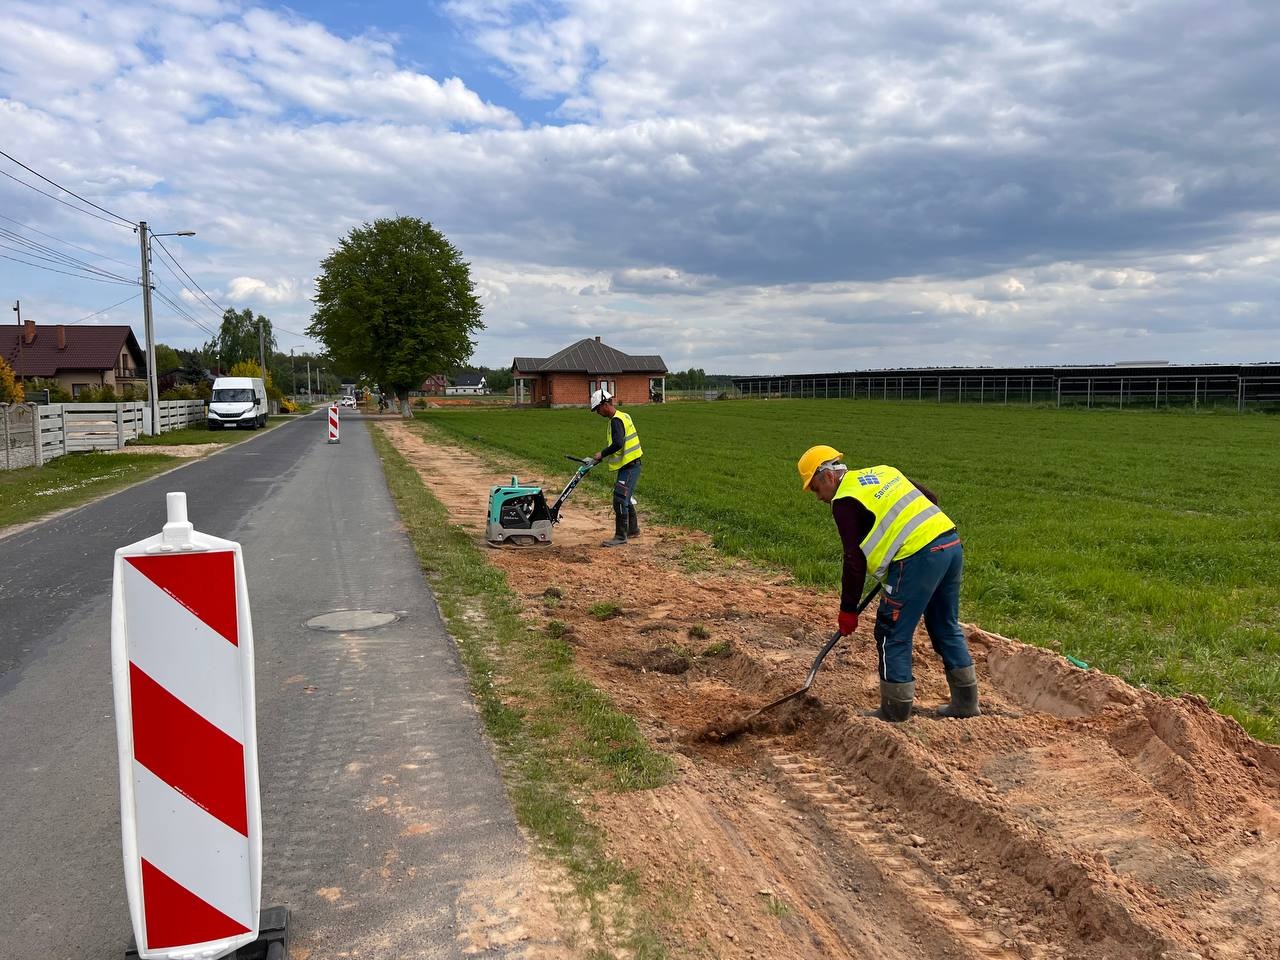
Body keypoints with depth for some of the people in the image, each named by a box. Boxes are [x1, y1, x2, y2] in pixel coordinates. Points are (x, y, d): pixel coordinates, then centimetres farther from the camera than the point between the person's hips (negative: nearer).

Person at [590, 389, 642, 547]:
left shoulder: (616, 420, -17)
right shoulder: (622, 416, 14)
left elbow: (618, 444, -30)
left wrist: (602, 454, -18)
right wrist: (605, 455, 16)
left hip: (629, 467, -11)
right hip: (630, 465, 11)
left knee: (620, 500, -9)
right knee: (626, 498, 22)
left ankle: (621, 537, -6)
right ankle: (633, 529, 35)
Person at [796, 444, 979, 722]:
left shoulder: (845, 501, -2)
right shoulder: (884, 471, 21)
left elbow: (855, 560, -4)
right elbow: (931, 499, 23)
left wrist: (848, 610, 4)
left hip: (919, 557, -9)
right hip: (951, 542, 9)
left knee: (893, 634, 4)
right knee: (947, 627, 20)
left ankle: (895, 710, 12)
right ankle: (966, 701, 28)